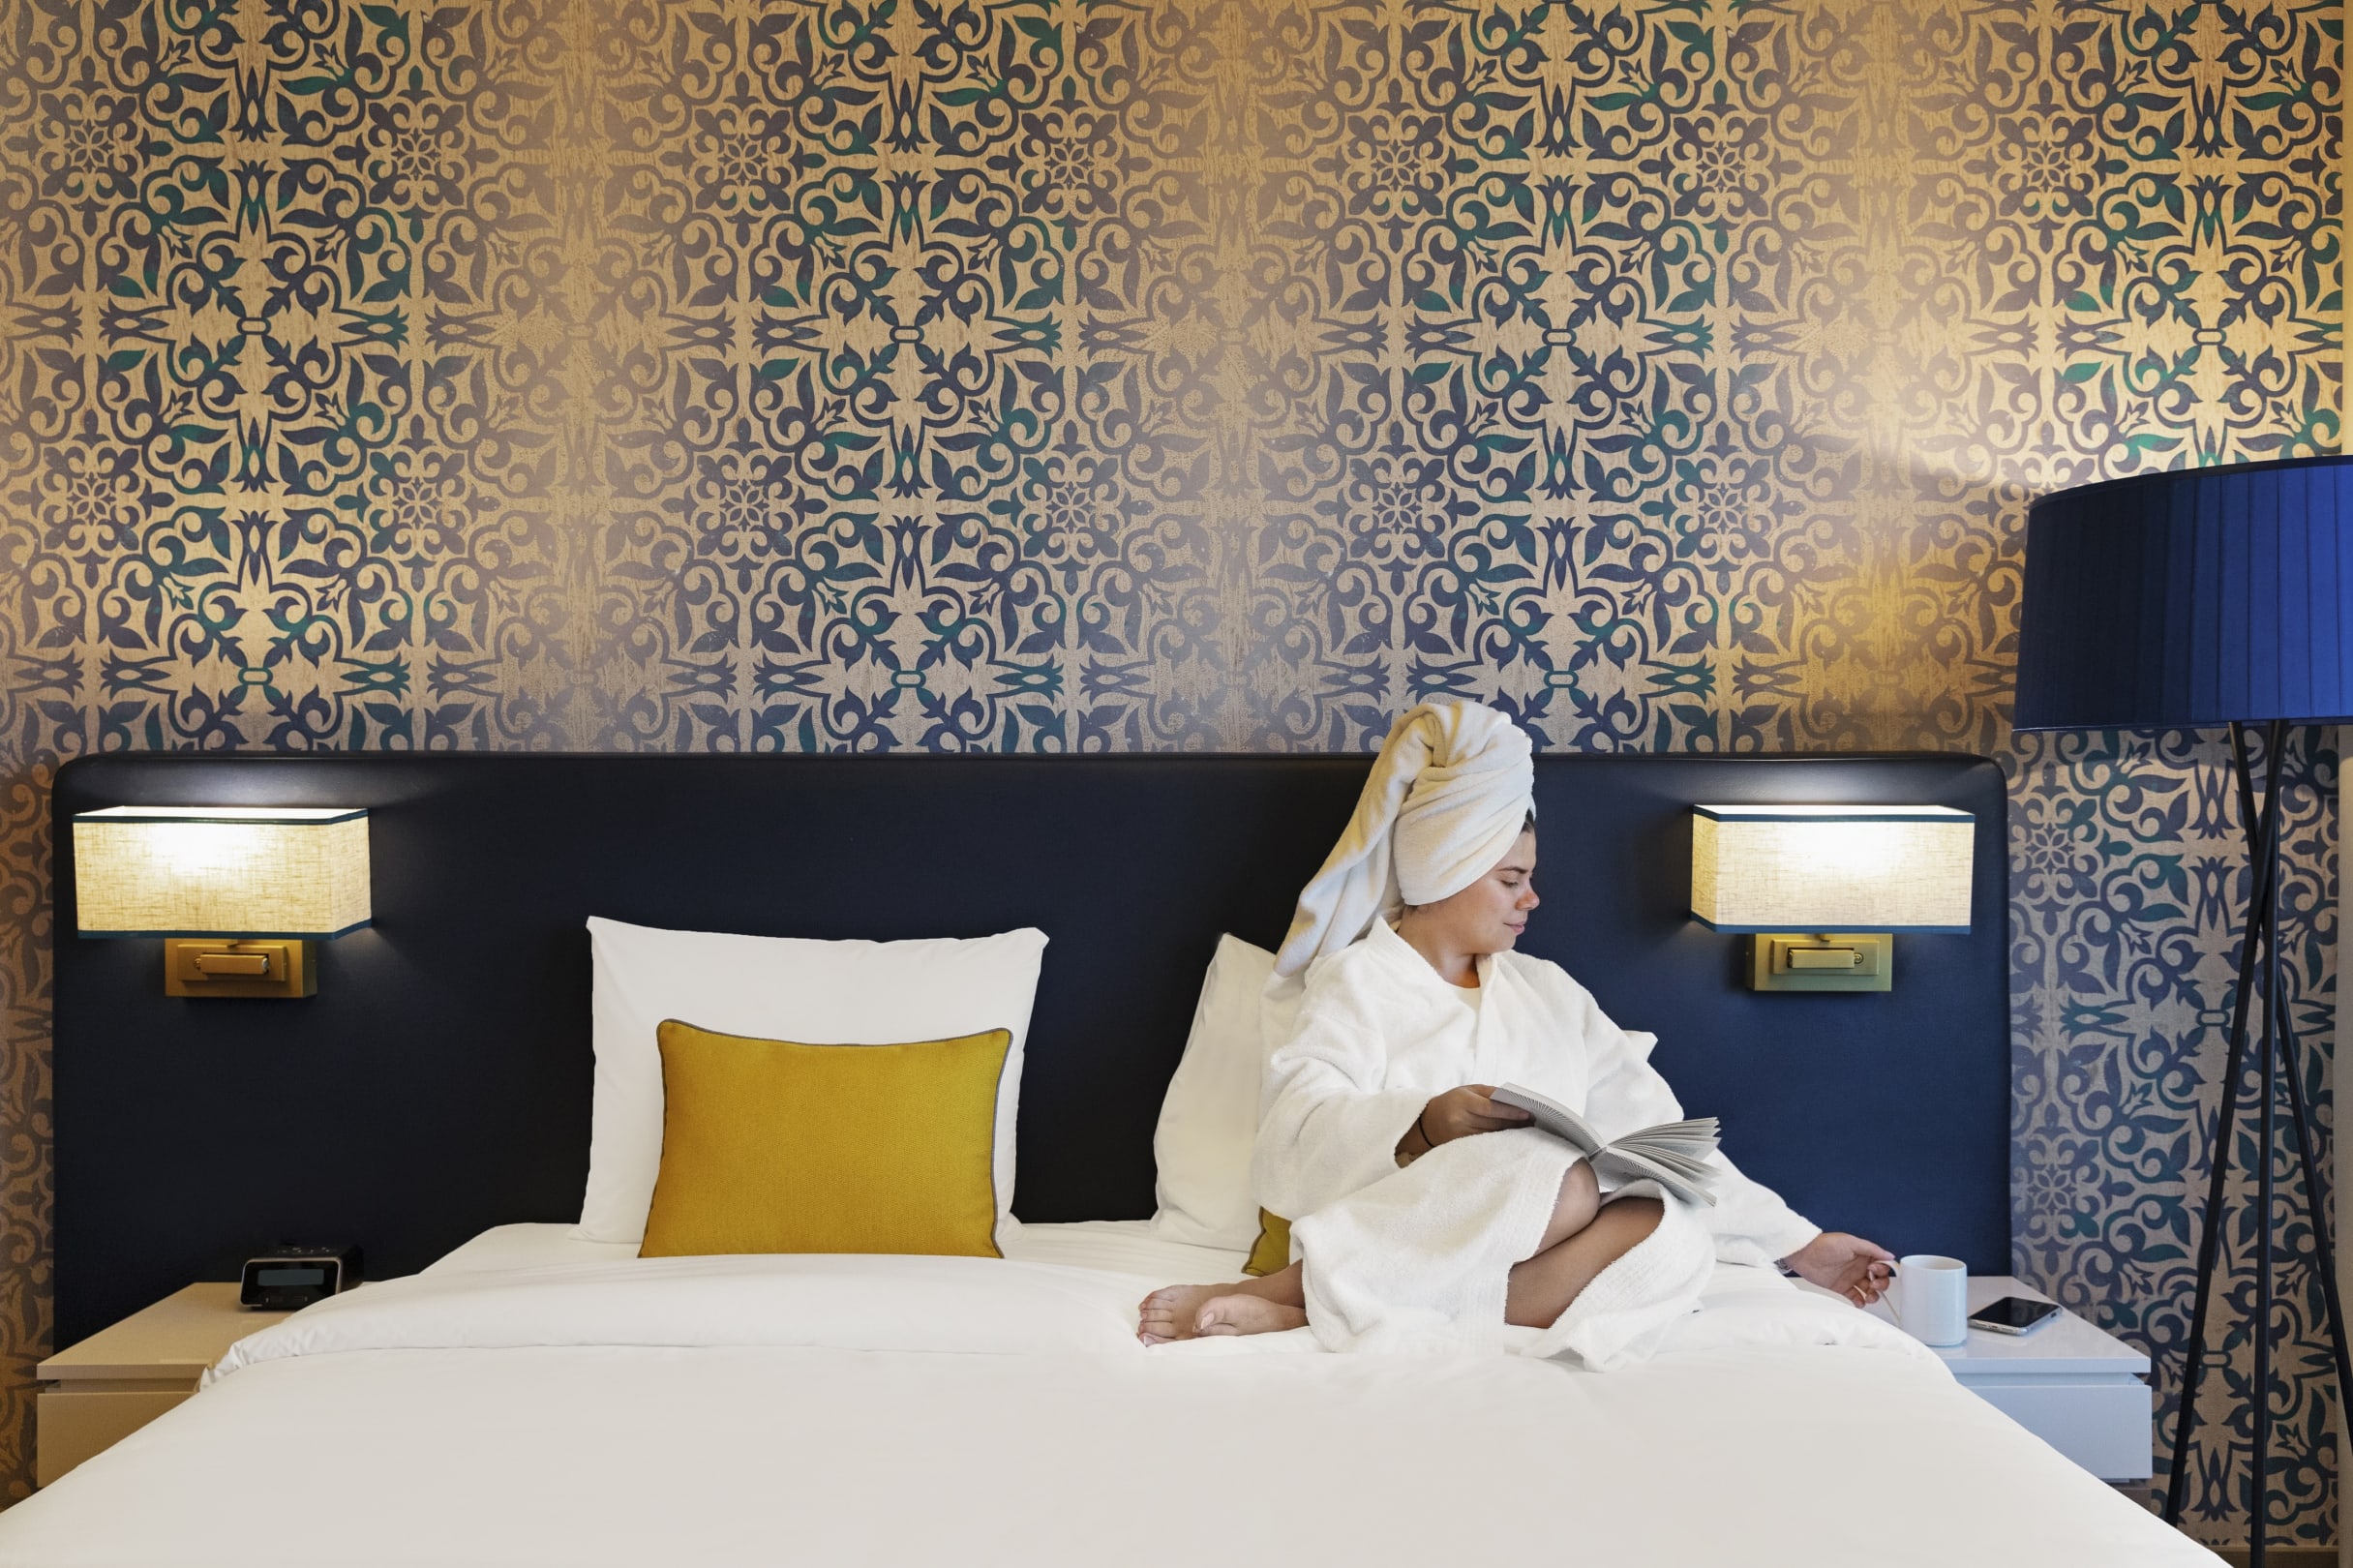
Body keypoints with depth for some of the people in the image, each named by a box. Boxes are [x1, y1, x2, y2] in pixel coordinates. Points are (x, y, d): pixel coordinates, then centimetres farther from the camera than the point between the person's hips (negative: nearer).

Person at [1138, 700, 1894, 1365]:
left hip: (1519, 1261, 6)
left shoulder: (1548, 993, 23)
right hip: (1386, 1232, -6)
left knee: (1671, 1233, -28)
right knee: (1567, 1181, -33)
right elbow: (1299, 1134, -11)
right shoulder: (1356, 981, 7)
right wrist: (1426, 1123, -29)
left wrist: (1800, 1246, 15)